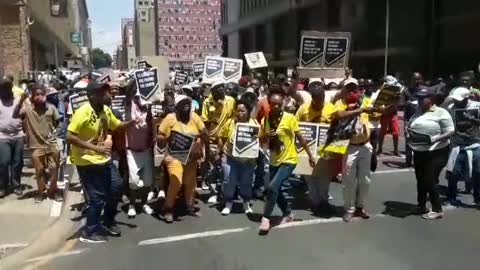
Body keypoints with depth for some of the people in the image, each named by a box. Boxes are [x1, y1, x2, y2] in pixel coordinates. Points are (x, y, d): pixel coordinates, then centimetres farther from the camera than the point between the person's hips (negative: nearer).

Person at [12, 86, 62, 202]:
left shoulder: (51, 107, -3)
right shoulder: (27, 109, -8)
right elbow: (15, 115, -26)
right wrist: (21, 101, -33)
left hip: (52, 144, 1)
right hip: (37, 146, -1)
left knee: (54, 168, 9)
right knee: (39, 170, 11)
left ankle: (53, 190, 27)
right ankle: (40, 192, 30)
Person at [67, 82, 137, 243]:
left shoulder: (106, 110, 1)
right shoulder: (83, 112, -22)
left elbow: (117, 126, 16)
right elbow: (69, 137, -27)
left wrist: (131, 122, -4)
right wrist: (95, 147, -30)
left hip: (104, 159, 8)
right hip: (87, 162, -8)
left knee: (114, 190, 14)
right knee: (97, 197, -4)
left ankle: (108, 222, 36)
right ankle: (89, 232, 15)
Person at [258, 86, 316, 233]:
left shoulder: (290, 118, -16)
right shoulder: (264, 120, -3)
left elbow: (300, 138, -7)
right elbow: (262, 142, 4)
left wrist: (310, 155, -3)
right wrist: (267, 137, -18)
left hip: (289, 160, -5)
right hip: (274, 161, 6)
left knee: (272, 187, -19)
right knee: (275, 190, 14)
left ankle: (266, 218, -3)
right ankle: (288, 213, 39)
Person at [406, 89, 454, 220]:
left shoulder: (441, 112, -8)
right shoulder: (417, 113, 12)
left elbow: (450, 132, -13)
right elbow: (409, 128, 20)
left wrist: (433, 139, -26)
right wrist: (409, 134, -4)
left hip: (437, 152, -6)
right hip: (419, 152, 7)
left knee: (430, 180, -8)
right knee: (420, 180, 12)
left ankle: (437, 210, 5)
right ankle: (421, 206, 25)